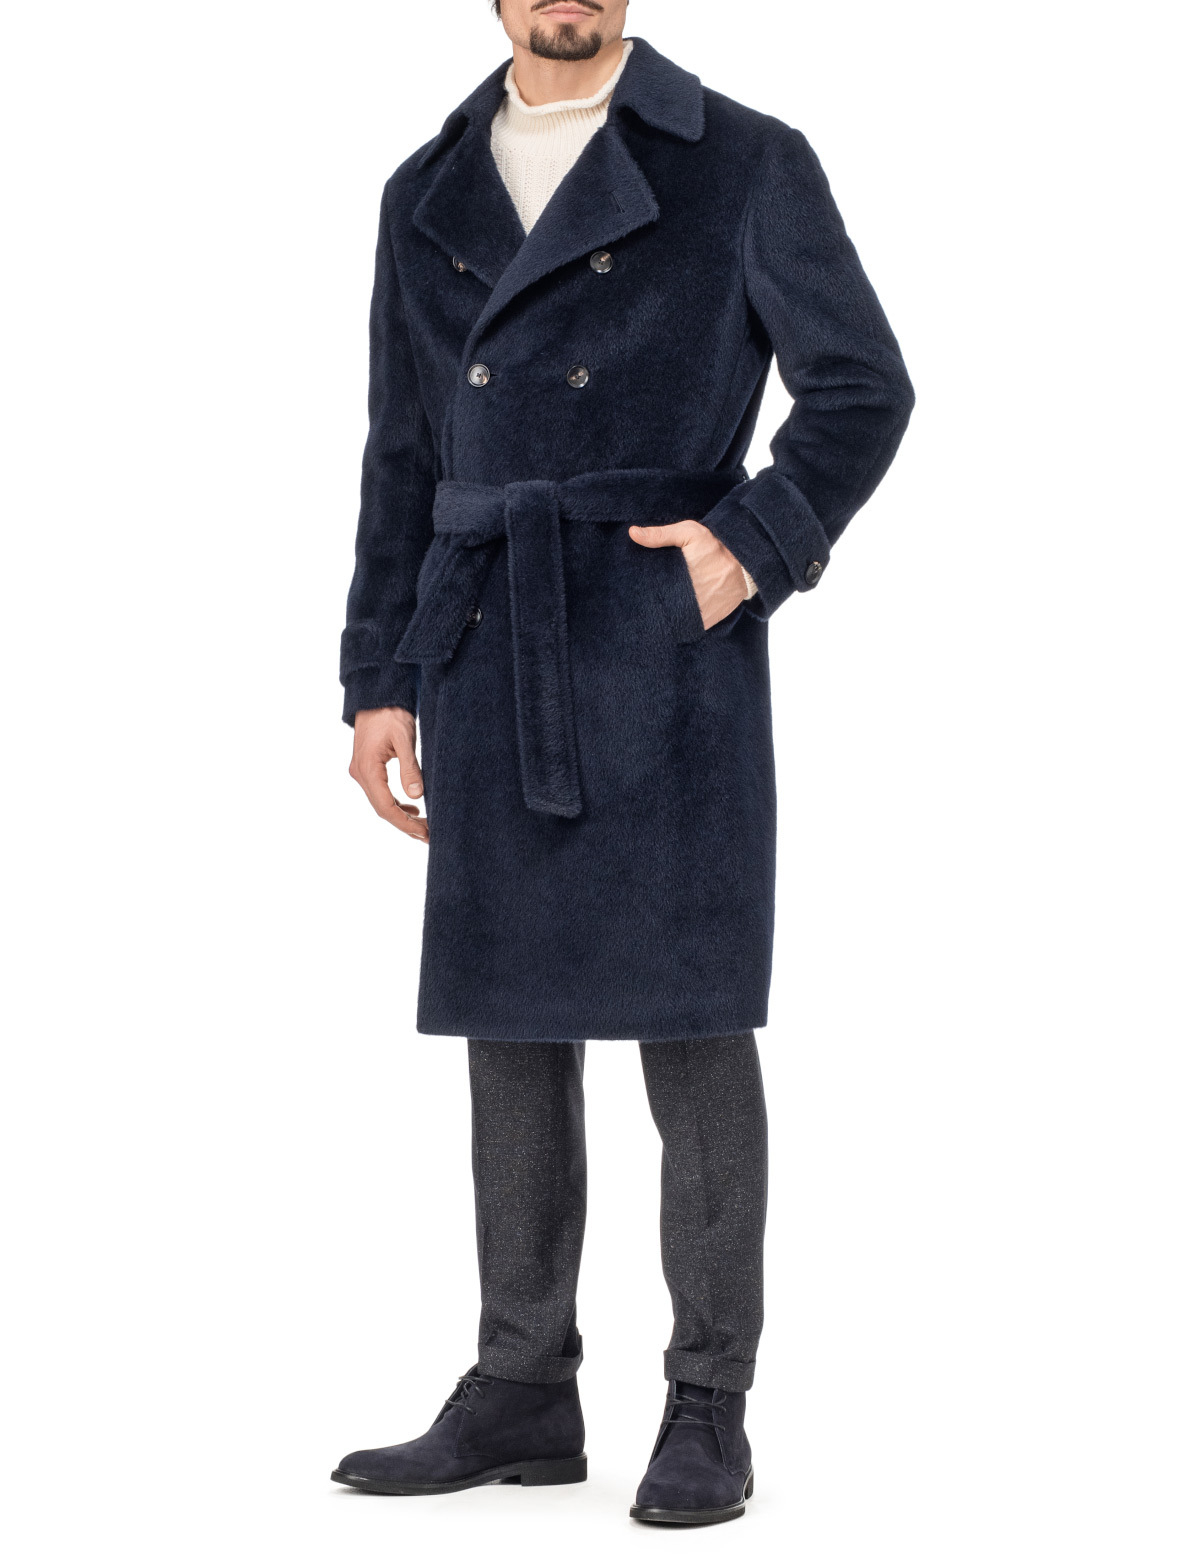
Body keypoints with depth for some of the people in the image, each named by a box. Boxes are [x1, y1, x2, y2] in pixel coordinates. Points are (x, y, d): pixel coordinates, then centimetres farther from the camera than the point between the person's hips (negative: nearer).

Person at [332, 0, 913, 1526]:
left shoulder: (745, 164, 1)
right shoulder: (429, 195, 14)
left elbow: (863, 389, 1)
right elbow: (403, 456, 15)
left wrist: (758, 542, -13)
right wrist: (381, 677, 10)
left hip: (665, 642, -4)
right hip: (491, 652, 4)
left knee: (687, 1015, -3)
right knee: (511, 1021, 7)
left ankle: (708, 1414, 5)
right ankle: (523, 1393, 17)